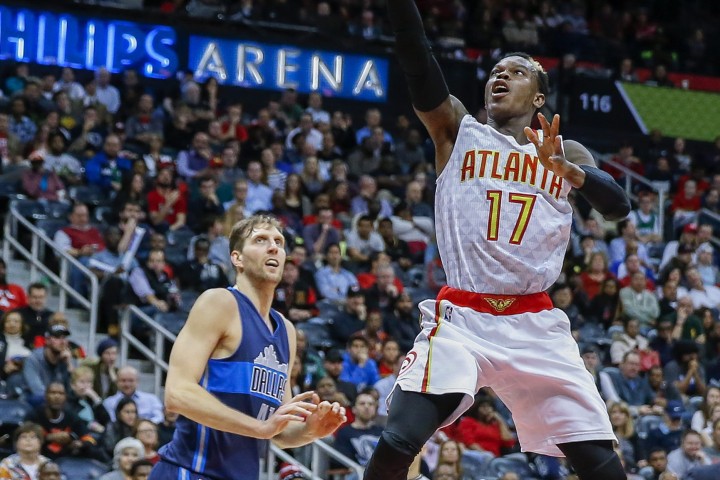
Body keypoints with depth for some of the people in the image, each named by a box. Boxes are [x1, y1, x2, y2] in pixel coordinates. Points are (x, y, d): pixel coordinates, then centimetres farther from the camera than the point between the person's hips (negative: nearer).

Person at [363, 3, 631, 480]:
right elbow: (415, 54, -4)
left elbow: (619, 207, -4)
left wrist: (568, 170, -23)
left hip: (536, 326, 2)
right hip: (461, 319, -2)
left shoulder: (568, 153, 15)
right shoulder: (457, 130, 11)